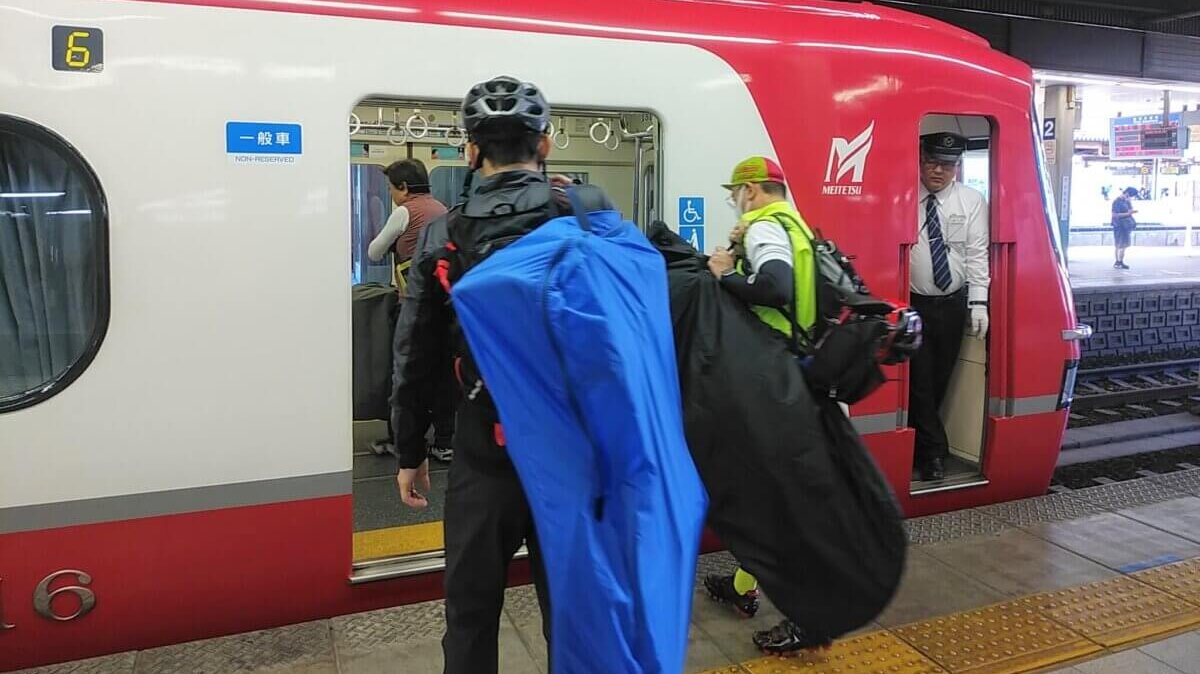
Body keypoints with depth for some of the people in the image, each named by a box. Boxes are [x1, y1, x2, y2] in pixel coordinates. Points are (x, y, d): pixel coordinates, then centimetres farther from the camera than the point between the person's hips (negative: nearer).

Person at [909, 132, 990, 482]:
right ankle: (933, 453, 10)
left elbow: (978, 253, -2)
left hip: (953, 305, 3)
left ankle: (916, 446, 28)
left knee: (940, 380, 11)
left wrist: (978, 303, -10)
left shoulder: (972, 201, 2)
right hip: (913, 304, -2)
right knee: (920, 381, -2)